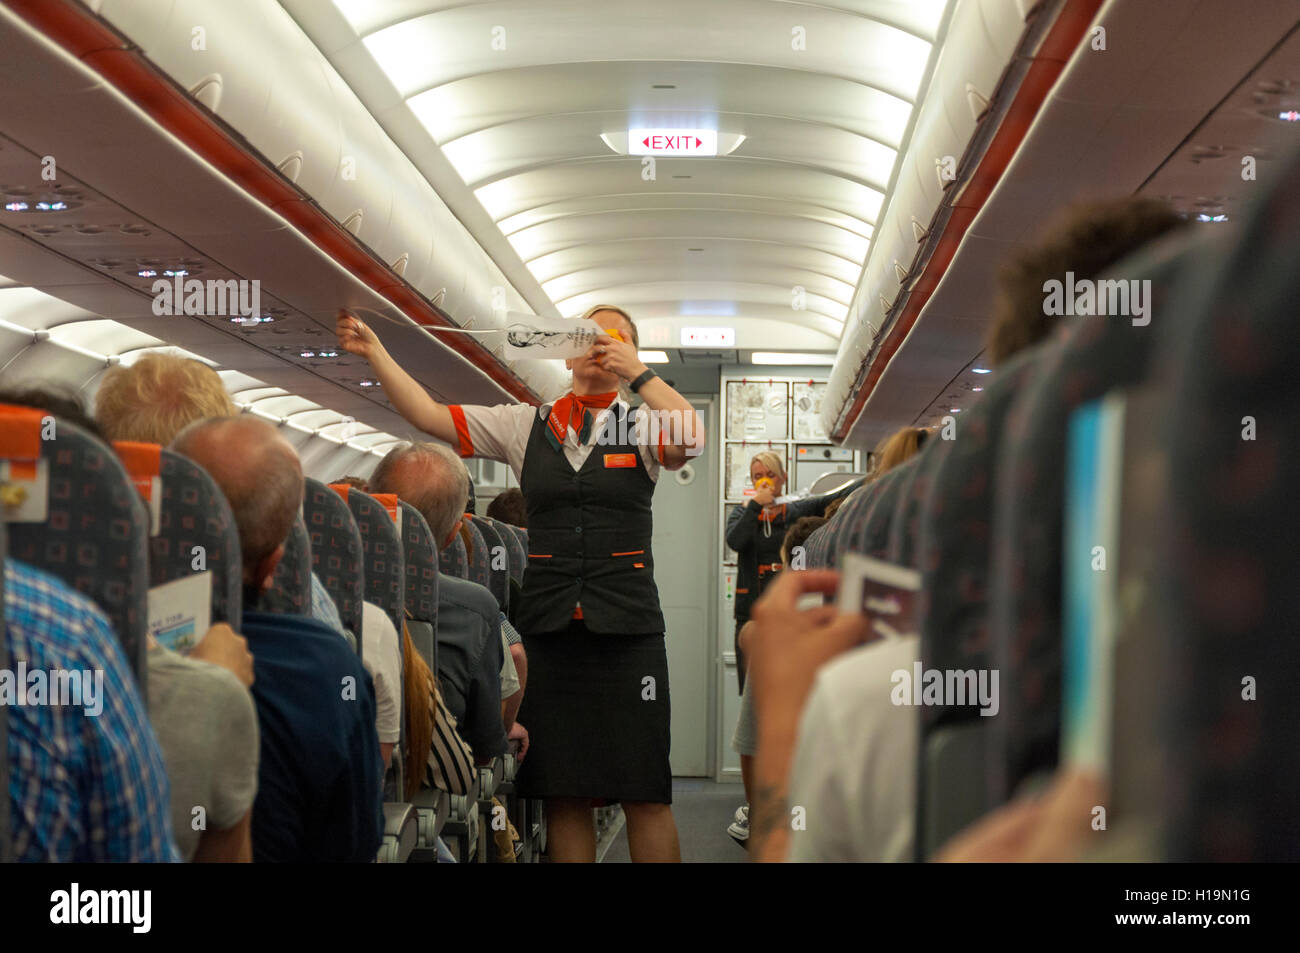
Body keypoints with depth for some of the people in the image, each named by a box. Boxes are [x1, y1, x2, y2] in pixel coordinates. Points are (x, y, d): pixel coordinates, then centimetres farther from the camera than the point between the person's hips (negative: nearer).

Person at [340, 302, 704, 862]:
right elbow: (429, 416, 8)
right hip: (549, 628, 2)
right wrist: (374, 353, -1)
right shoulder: (526, 426, 11)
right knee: (563, 795, 5)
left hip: (627, 627, -2)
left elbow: (691, 439, -17)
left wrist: (636, 372, -16)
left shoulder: (643, 426, 5)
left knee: (645, 796, -3)